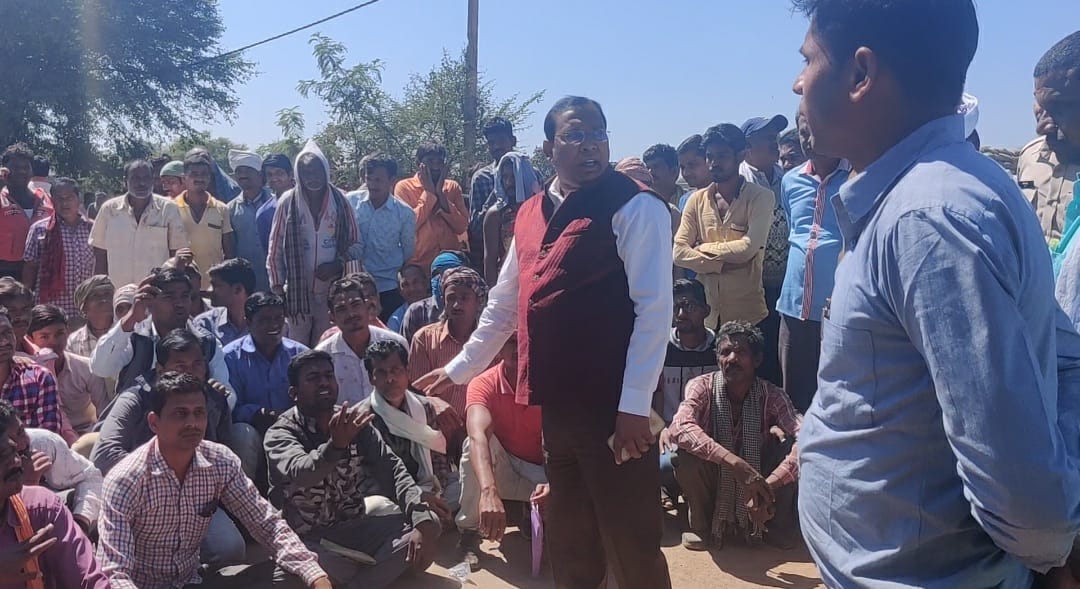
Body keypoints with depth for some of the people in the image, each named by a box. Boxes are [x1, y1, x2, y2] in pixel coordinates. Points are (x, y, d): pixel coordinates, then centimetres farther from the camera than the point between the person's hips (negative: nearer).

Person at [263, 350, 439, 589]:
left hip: (352, 526, 5)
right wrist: (336, 444, -55)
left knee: (429, 523, -15)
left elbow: (391, 469, -9)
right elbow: (299, 473, -33)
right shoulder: (281, 433, -11)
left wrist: (421, 521, -26)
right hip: (306, 538, -5)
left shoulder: (352, 422, 2)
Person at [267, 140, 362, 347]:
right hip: (297, 291, -1)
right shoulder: (288, 202, -2)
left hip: (333, 291, 1)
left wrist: (337, 264, -9)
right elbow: (275, 249, 4)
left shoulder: (340, 201, 1)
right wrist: (277, 288, 2)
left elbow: (356, 244, 7)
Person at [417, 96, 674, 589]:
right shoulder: (531, 214, 12)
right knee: (567, 540, 19)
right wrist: (459, 369, 24)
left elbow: (654, 309, -14)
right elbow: (503, 304, 20)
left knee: (629, 544, 3)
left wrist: (635, 405, -18)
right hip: (557, 402, 7)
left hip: (615, 406, -6)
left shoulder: (636, 208, -9)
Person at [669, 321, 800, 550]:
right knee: (688, 453, -32)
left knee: (789, 444, -25)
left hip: (756, 481, 1)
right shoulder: (703, 387, -18)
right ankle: (702, 526, -5)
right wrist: (735, 463, -48)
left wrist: (768, 487, -41)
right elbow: (680, 428, -37)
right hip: (713, 484, -1)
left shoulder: (770, 395, -14)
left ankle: (779, 525, -2)